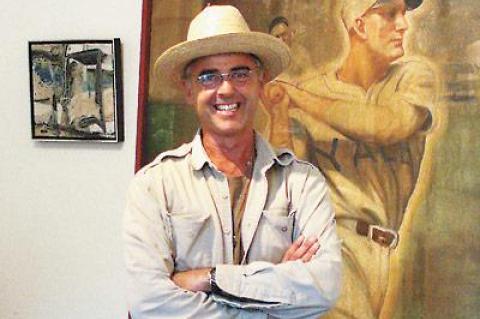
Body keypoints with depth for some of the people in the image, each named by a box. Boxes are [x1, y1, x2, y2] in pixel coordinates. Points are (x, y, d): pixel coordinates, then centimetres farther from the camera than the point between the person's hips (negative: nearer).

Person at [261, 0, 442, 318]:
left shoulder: (415, 75, 6)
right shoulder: (310, 89, 2)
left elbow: (392, 125, -17)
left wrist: (298, 97, -12)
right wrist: (279, 115, -19)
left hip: (376, 254, 4)